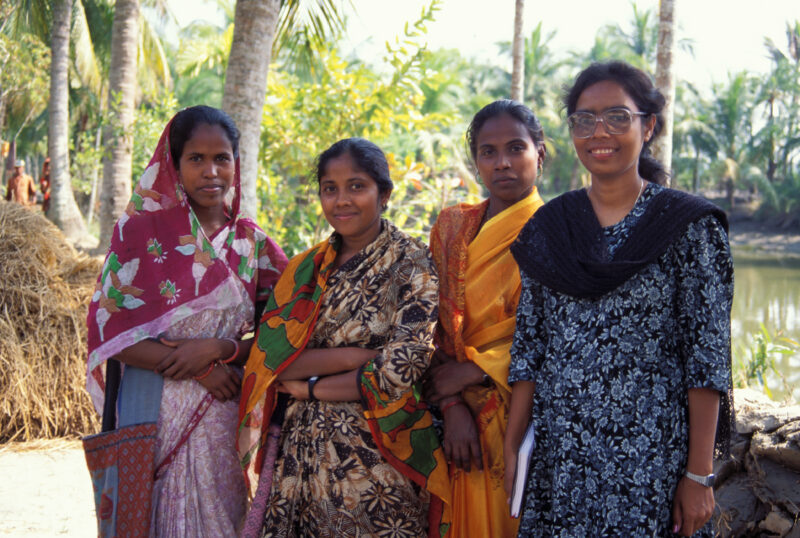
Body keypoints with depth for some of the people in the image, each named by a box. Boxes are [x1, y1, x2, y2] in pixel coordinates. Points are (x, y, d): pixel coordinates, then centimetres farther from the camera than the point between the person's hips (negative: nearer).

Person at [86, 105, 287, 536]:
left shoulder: (252, 243, 5)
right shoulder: (140, 231, -3)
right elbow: (108, 329, -8)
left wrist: (218, 348, -14)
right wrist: (199, 370, -12)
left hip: (225, 417, 2)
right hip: (151, 416, -2)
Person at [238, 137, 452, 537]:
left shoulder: (413, 266, -5)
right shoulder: (305, 269, 9)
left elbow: (401, 373, -15)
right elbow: (268, 359, -1)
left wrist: (308, 386, -6)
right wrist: (350, 356, -14)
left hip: (374, 459, -4)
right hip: (299, 457, 4)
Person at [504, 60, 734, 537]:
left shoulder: (690, 226, -4)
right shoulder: (548, 228, 8)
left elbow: (708, 358, -7)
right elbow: (528, 346, 9)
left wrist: (700, 475, -10)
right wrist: (512, 448, 3)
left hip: (652, 460, -3)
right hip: (556, 460, 4)